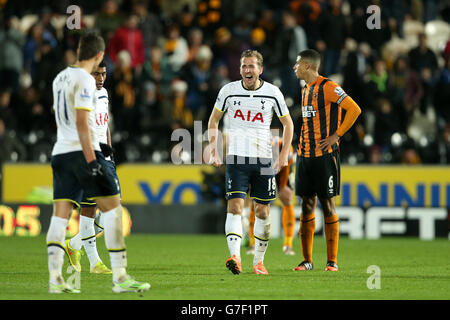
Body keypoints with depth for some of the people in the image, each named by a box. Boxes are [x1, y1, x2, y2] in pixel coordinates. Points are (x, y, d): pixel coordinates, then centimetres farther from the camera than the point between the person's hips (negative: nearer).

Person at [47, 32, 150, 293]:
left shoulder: (60, 77, 16)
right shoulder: (85, 80, -10)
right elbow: (82, 123, -17)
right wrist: (91, 161, -19)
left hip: (60, 152, 8)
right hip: (82, 151, -8)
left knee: (60, 215, 4)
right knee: (112, 208, -3)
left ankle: (55, 279, -2)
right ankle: (120, 277, -8)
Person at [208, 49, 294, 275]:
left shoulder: (273, 93, 1)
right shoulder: (228, 91, 1)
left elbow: (287, 123, 12)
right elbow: (214, 119, 13)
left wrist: (284, 153, 2)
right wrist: (214, 151, 5)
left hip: (264, 159, 1)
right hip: (236, 157, -1)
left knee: (262, 211, 5)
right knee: (234, 206, -15)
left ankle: (259, 260, 17)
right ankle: (235, 256, -25)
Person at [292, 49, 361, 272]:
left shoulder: (328, 87, -10)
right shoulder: (306, 89, 16)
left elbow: (354, 109, -16)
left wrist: (336, 136, -15)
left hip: (325, 155, -8)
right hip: (305, 155, 8)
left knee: (327, 205, -3)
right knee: (307, 205, 6)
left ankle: (332, 261, 1)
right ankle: (307, 260, 9)